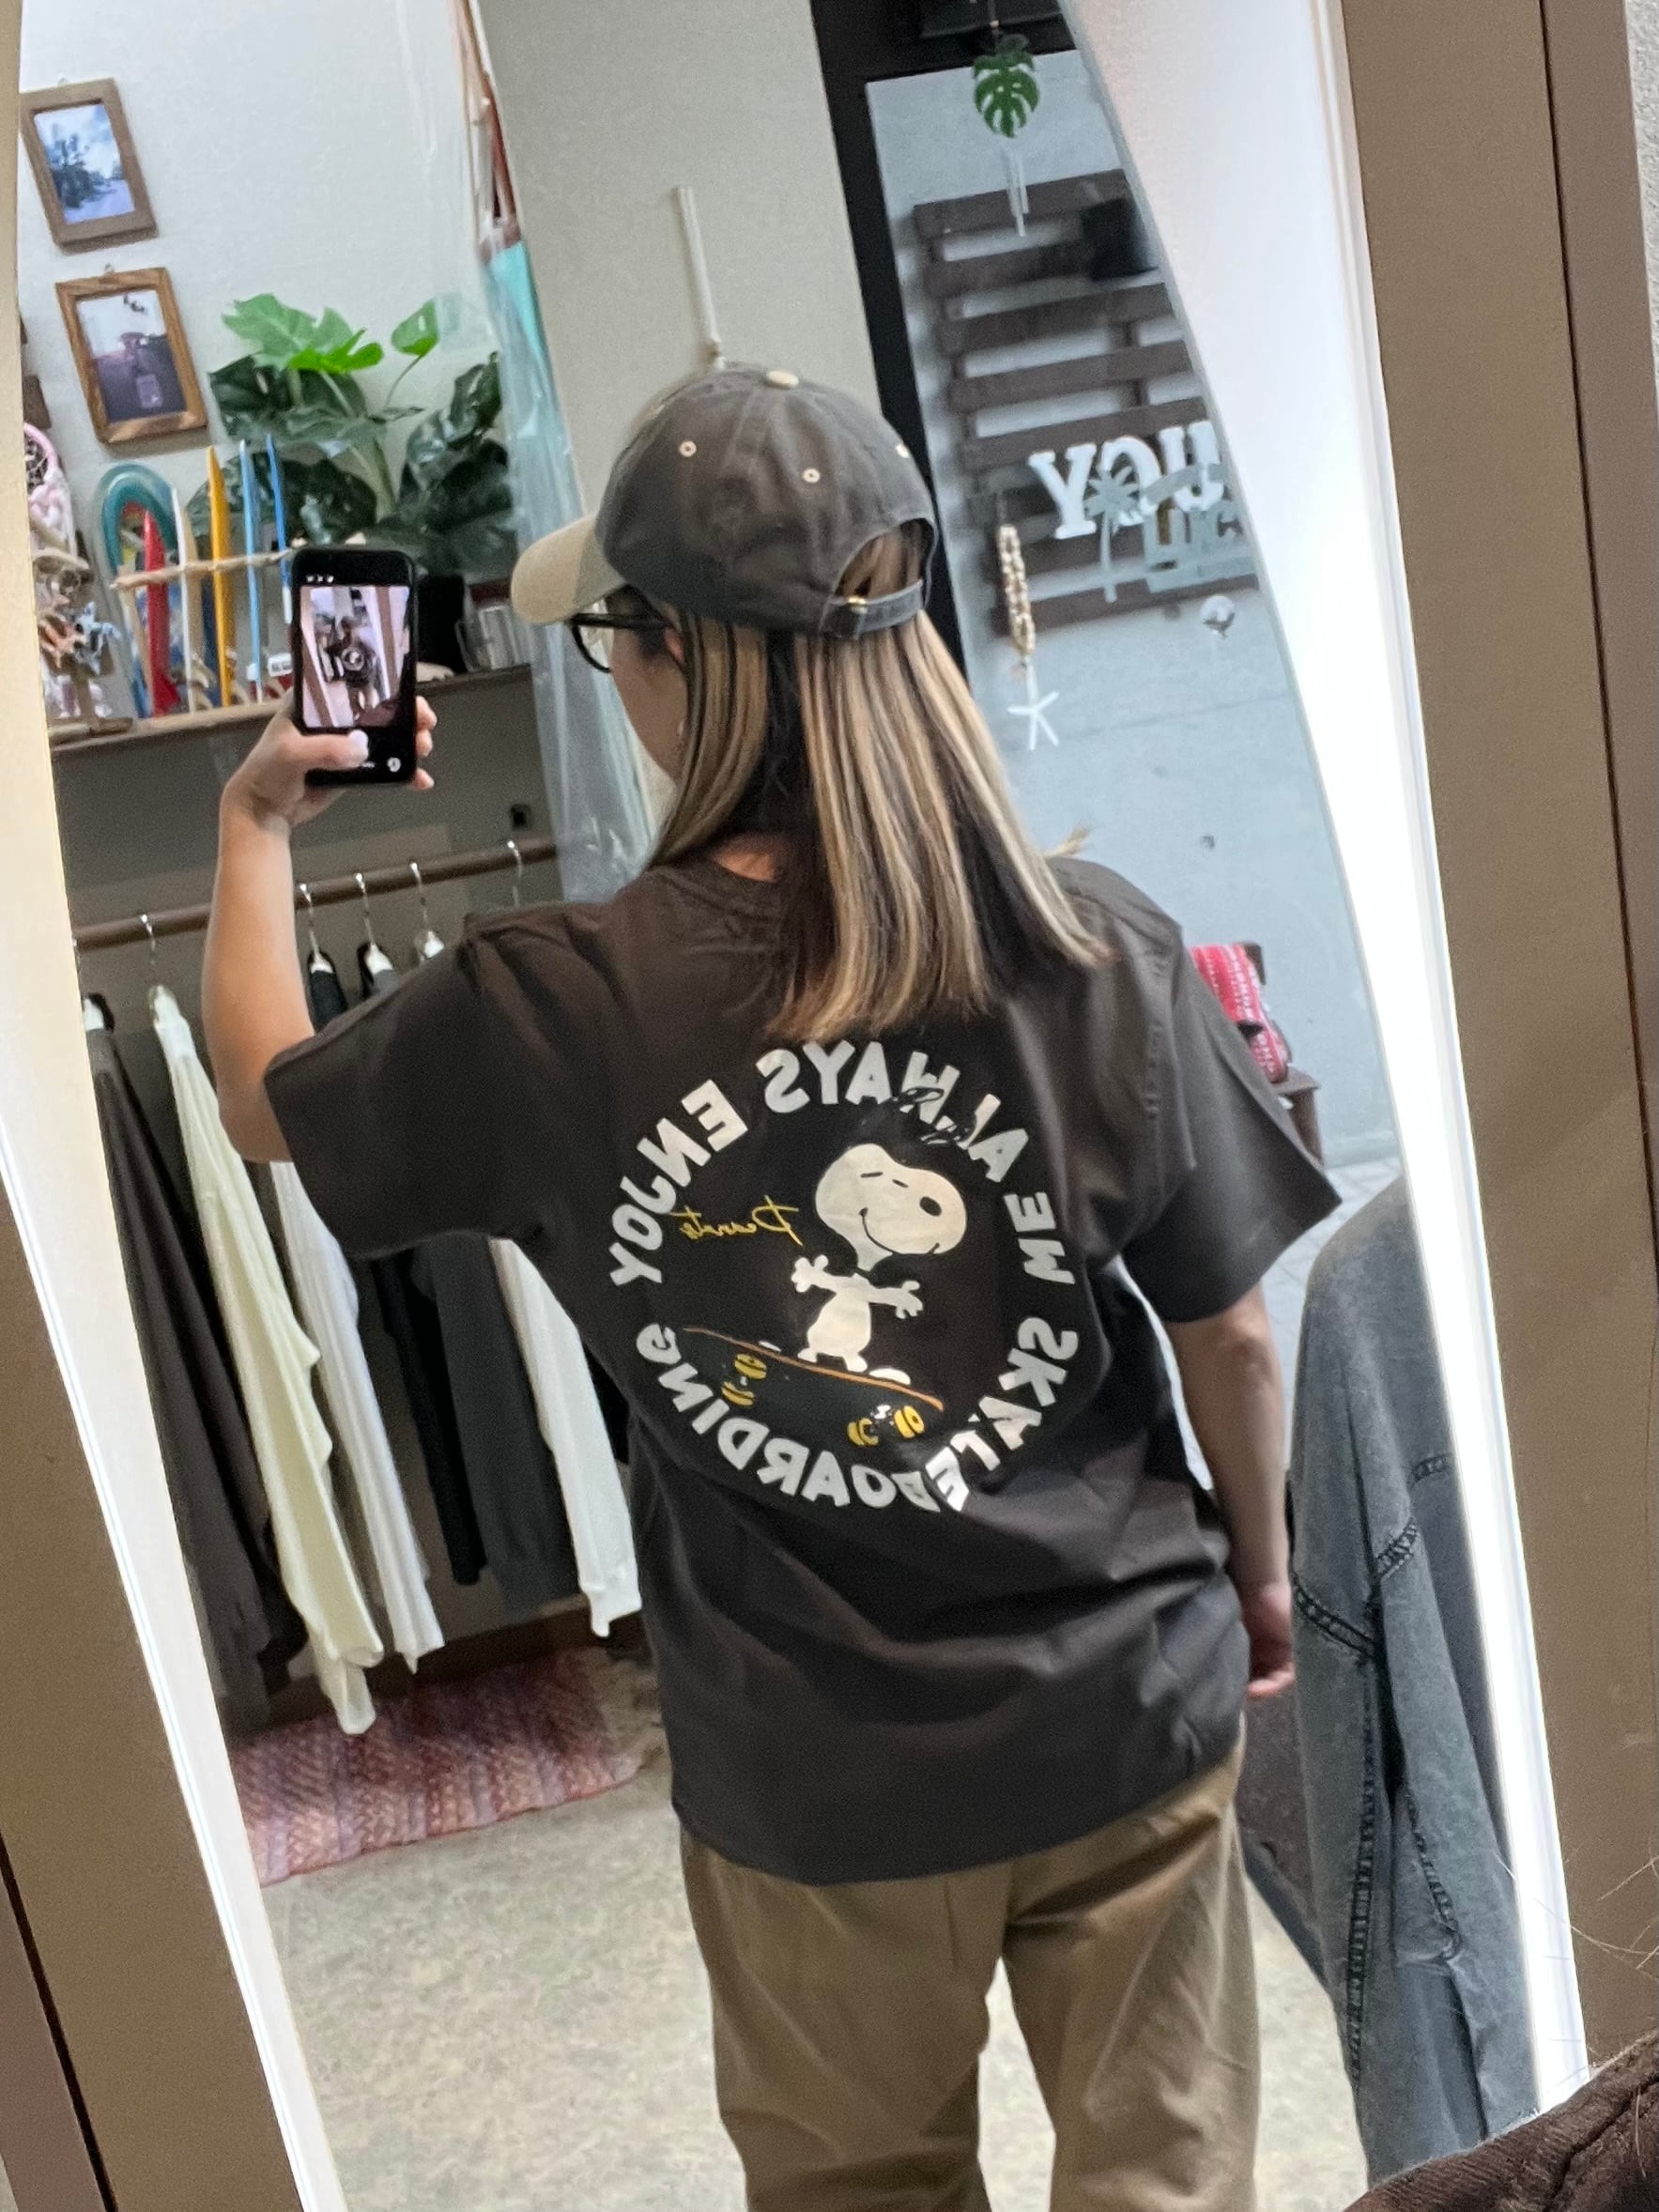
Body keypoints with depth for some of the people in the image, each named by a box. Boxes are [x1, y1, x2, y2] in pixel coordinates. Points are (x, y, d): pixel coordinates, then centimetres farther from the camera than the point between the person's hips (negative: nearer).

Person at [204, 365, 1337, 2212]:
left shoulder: (544, 1011, -19)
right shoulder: (1100, 955, -18)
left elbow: (263, 1099, 2)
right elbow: (1230, 1334, -6)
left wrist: (255, 829, 17)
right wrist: (1260, 1571, 13)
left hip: (811, 1780, 0)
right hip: (1127, 1715, 1)